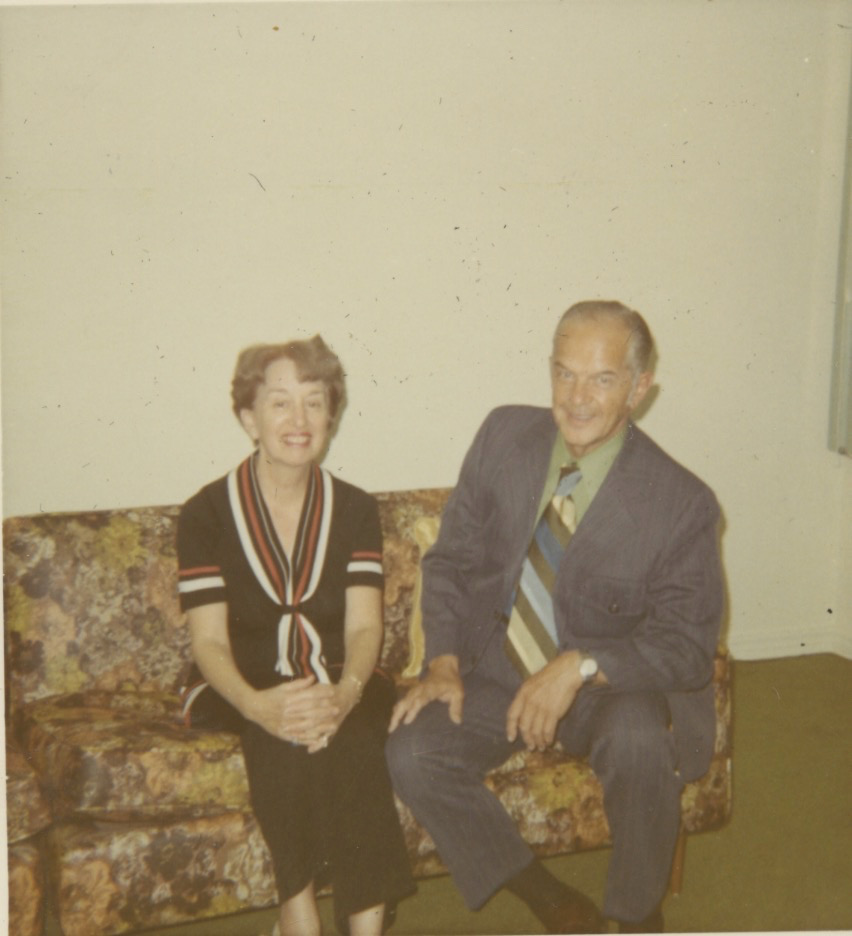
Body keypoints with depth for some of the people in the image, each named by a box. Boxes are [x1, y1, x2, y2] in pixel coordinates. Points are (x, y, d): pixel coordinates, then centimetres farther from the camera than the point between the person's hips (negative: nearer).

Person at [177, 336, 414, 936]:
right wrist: (257, 705, -31)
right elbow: (209, 641, -9)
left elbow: (364, 625, -5)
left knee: (351, 731, -32)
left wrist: (346, 691, -29)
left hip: (339, 687, 2)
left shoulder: (355, 509, 5)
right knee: (281, 734, -34)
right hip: (243, 691, -1)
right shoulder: (207, 514, -2)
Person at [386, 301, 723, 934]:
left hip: (611, 689, -3)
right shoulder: (504, 437, -5)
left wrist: (581, 665, -28)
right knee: (412, 753, -20)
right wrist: (444, 662, -11)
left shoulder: (681, 503, -15)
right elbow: (451, 561, 4)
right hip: (498, 673, 3)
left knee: (638, 740, -35)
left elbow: (688, 646, -13)